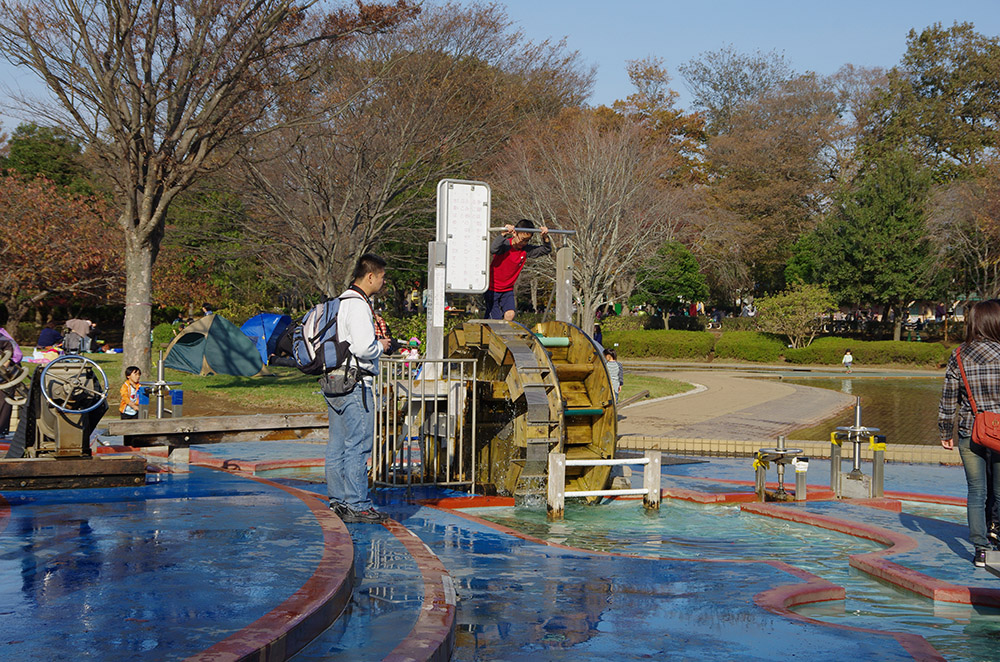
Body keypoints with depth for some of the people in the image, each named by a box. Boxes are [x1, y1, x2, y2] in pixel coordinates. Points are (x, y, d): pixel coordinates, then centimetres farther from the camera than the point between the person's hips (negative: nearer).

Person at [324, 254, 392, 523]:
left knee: (337, 445, 13)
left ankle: (337, 500, 20)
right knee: (359, 445, -6)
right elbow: (363, 348, -24)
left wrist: (375, 343, 16)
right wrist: (381, 347, -5)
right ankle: (357, 506, -4)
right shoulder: (358, 306, -16)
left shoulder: (341, 302, 15)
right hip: (354, 384, -10)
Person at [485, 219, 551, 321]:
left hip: (508, 289, 5)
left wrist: (545, 237, -18)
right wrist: (504, 234, -53)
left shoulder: (526, 250, -3)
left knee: (510, 314, -15)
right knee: (494, 319, -9)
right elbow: (493, 249, -42)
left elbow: (547, 250, 1)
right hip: (493, 289, -5)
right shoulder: (505, 245, -20)